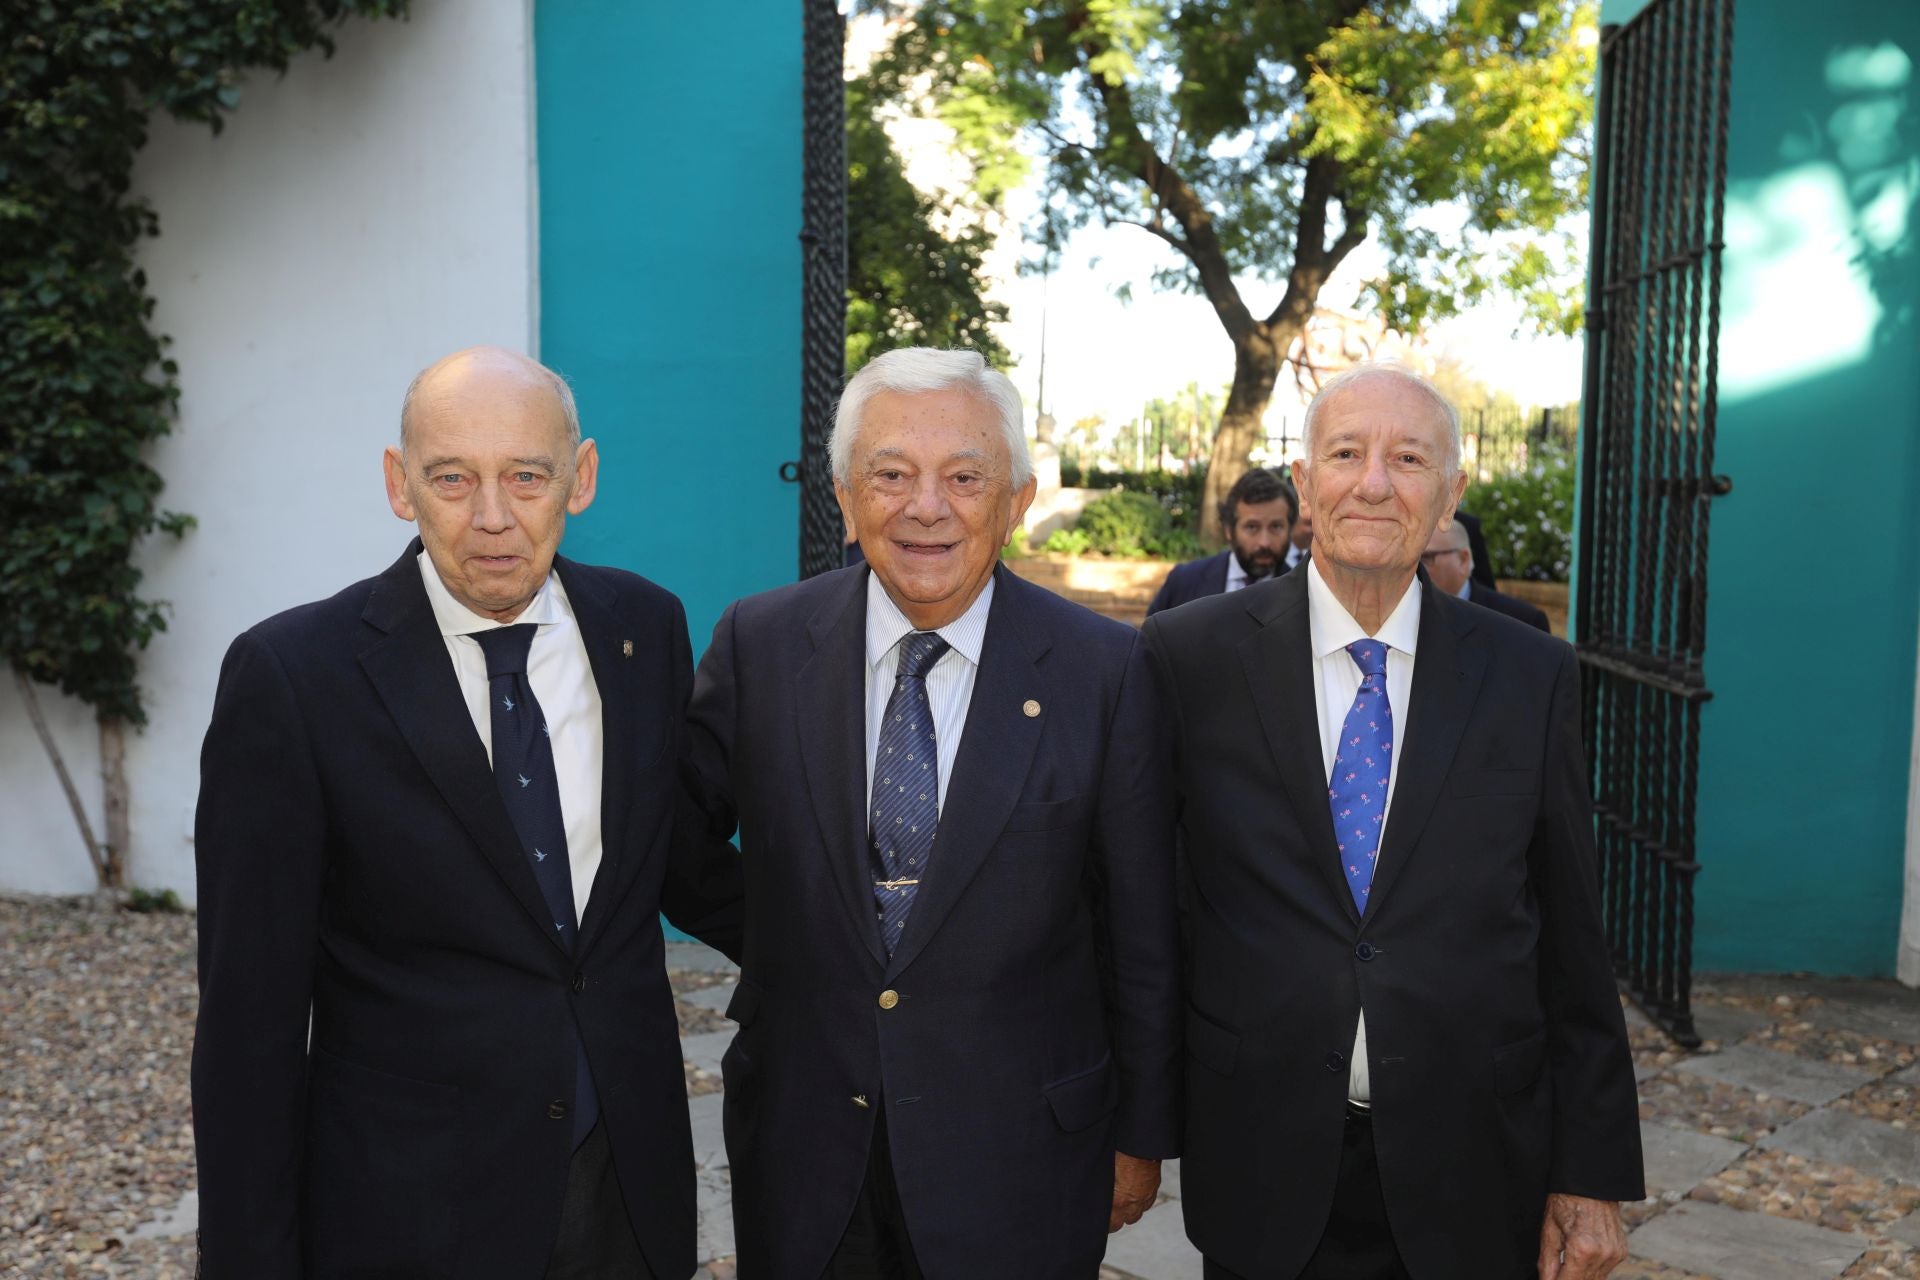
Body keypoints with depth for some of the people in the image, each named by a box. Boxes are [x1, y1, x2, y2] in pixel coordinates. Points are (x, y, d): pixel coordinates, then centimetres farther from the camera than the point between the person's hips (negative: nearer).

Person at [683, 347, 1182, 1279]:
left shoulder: (1103, 669, -10)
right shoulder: (758, 643, -7)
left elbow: (1141, 932, -4)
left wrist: (1142, 1132, 2)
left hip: (1016, 1160, -1)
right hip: (800, 1145, 2)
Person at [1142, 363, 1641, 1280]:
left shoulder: (1532, 677, -2)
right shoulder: (1189, 654, -6)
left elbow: (1574, 951, 2)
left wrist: (1592, 1176, 2)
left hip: (1472, 1187, 1)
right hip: (1261, 1179, -1)